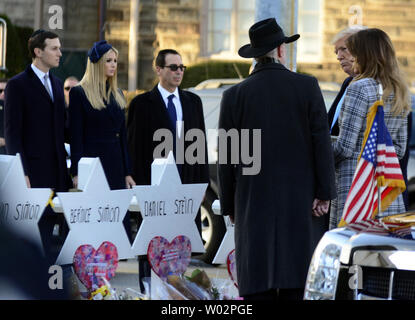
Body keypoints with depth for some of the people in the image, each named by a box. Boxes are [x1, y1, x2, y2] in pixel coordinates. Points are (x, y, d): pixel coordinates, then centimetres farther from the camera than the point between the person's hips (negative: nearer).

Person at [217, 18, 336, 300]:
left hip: (254, 200, 0)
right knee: (296, 285, 2)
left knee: (258, 287, 0)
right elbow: (322, 142, -4)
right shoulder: (307, 87, -1)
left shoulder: (234, 96, 1)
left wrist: (228, 205, 11)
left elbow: (226, 158, 4)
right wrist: (325, 193, 0)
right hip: (300, 201, 0)